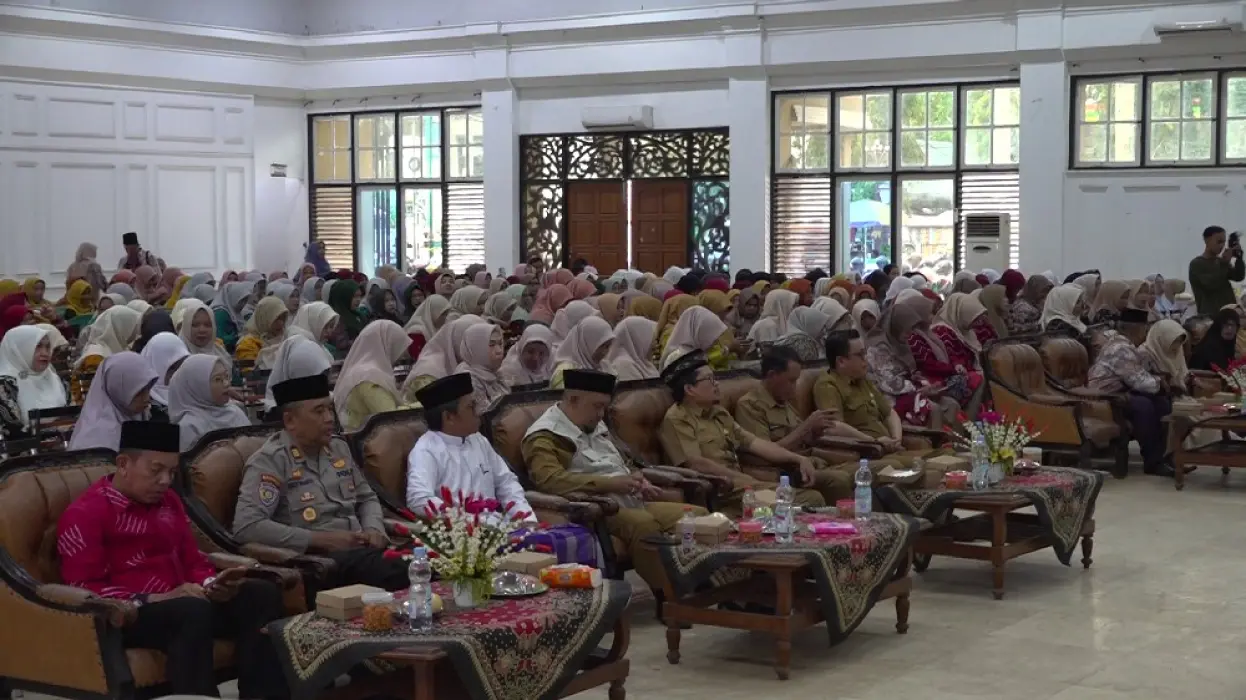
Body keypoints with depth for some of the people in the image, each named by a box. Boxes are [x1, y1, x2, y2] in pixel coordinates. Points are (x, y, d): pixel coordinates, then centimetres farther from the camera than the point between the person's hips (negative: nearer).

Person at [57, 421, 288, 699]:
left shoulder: (167, 501, 17)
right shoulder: (85, 513, -7)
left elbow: (193, 561, 22)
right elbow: (84, 590, -14)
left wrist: (212, 585, -2)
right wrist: (156, 599, -22)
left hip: (178, 605, 8)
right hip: (125, 616, -8)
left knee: (263, 593, -12)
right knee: (194, 610, -37)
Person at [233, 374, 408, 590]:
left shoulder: (338, 448, 17)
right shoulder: (270, 460, -5)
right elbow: (246, 526, -17)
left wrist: (374, 529, 7)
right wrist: (320, 539, -17)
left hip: (360, 549, 7)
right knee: (397, 572, -37)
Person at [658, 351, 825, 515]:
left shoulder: (718, 413, 21)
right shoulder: (676, 420, -6)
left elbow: (753, 442, 18)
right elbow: (697, 464, -16)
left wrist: (799, 459, 7)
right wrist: (746, 479, -15)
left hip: (738, 483, 9)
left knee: (813, 498, -5)